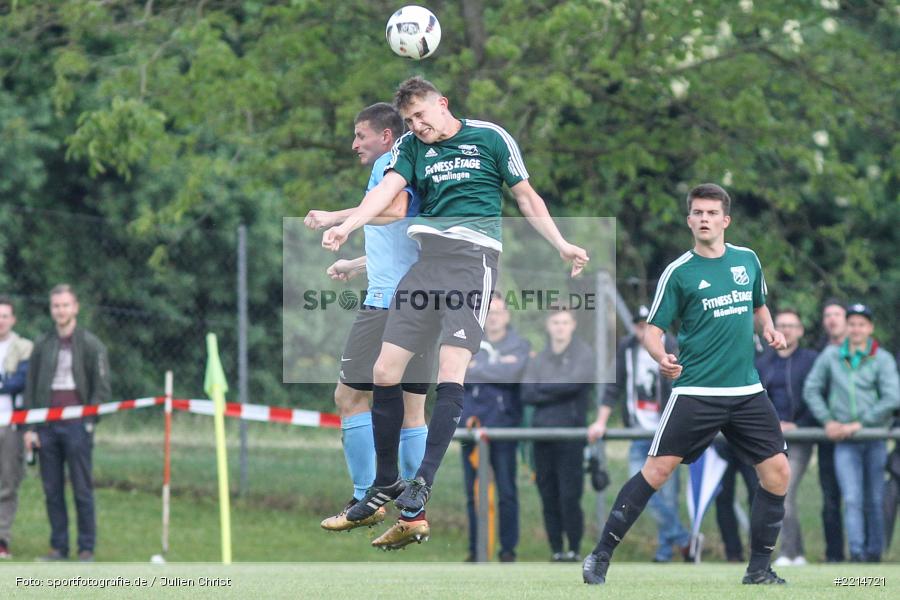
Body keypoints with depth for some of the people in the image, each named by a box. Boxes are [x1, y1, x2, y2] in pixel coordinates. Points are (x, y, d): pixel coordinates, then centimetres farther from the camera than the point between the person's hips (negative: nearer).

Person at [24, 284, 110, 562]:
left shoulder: (91, 345, 3)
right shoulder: (42, 345, 13)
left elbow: (102, 389, 1)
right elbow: (30, 388, 14)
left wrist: (89, 421, -7)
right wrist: (29, 428, 6)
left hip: (77, 426, -4)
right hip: (47, 427, 4)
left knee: (83, 491, -3)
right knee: (52, 491, 3)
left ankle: (87, 548, 0)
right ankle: (58, 546, 8)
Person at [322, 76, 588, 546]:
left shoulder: (490, 137, 7)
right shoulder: (410, 147, 15)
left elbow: (525, 196, 14)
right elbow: (387, 189, -2)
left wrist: (562, 246, 11)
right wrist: (347, 226, -21)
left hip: (474, 253, -4)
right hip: (427, 257, 5)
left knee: (451, 363, -19)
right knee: (385, 369, -1)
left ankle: (423, 482, -20)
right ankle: (385, 484, 12)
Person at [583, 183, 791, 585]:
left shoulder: (748, 260, 10)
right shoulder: (679, 272, -3)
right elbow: (652, 329, -3)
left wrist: (768, 329, 5)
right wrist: (660, 356, -25)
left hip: (747, 390, 4)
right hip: (696, 390, -4)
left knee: (777, 473, -2)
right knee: (658, 469, -12)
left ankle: (759, 568, 11)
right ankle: (600, 557, -5)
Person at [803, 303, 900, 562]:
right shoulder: (831, 355, 6)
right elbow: (811, 389, 12)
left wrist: (860, 423, -11)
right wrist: (828, 421, 2)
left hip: (874, 436, 0)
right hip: (845, 441, 0)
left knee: (874, 500, 5)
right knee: (852, 499, -12)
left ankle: (874, 551, 14)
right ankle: (856, 551, -19)